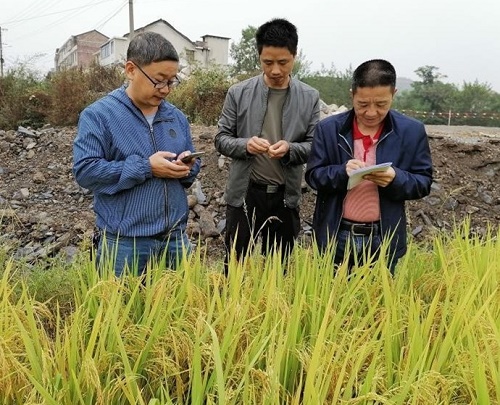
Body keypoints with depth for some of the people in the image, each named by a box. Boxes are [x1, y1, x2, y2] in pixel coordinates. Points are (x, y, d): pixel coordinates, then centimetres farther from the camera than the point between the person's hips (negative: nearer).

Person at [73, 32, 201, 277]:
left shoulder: (177, 117, 9)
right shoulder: (98, 115, -7)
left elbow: (192, 167, 17)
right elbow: (85, 171, -16)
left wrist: (187, 167, -8)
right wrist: (145, 167, -20)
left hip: (175, 237, 5)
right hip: (125, 243, -5)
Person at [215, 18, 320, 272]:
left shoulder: (310, 98, 0)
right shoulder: (238, 93, -3)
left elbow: (315, 146, 1)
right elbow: (221, 139, 0)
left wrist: (290, 149, -20)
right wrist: (245, 144, -20)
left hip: (285, 196, 1)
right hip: (244, 193, -1)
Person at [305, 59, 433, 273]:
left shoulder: (412, 131, -1)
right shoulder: (328, 128, -2)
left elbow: (424, 182, 2)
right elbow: (312, 175, 0)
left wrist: (396, 178, -20)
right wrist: (342, 171, -20)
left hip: (384, 239, 0)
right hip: (336, 237, 0)